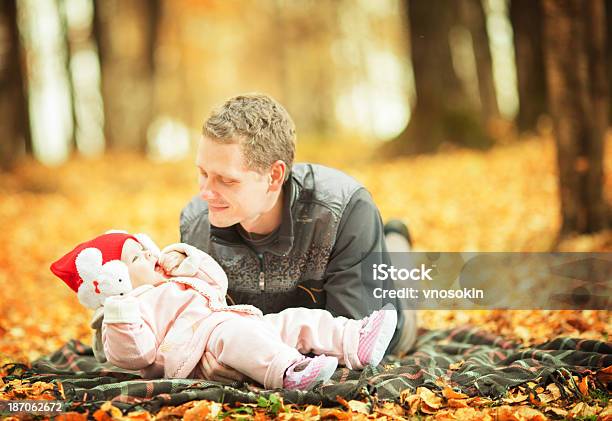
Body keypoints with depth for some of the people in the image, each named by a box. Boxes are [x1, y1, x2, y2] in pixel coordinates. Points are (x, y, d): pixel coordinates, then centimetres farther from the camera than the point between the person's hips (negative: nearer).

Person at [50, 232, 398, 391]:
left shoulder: (178, 282, 32)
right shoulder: (134, 305, 2)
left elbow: (218, 282, 40)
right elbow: (137, 352, -14)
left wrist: (184, 260, 26)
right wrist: (117, 306, -26)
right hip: (199, 352, -10)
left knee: (295, 319, -1)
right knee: (234, 333, -39)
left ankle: (355, 342, -15)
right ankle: (288, 372, -61)